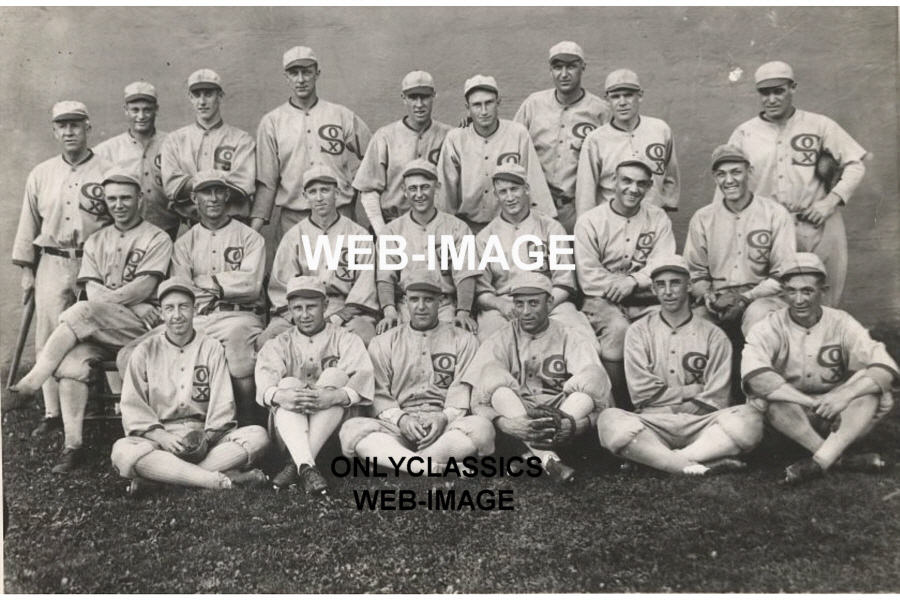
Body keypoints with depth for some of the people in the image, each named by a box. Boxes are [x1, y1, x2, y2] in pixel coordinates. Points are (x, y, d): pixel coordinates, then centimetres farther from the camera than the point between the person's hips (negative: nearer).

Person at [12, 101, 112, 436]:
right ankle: (53, 413, 7)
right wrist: (26, 270, 12)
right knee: (48, 341, 1)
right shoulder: (40, 175, 11)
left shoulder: (107, 173, 1)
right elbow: (29, 224, 15)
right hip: (51, 264, 3)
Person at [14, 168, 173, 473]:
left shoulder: (157, 239, 5)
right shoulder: (96, 241, 20)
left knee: (82, 311, -30)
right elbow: (93, 290, 6)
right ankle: (72, 446, -19)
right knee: (72, 361, -24)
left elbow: (143, 288, -8)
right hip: (99, 330, 5)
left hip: (142, 326, -4)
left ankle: (36, 377, -18)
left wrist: (106, 299, -11)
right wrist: (132, 305, -11)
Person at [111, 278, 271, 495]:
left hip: (207, 436, 1)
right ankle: (222, 480, -38)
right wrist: (163, 437, -17)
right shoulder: (145, 351, 8)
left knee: (258, 436, -25)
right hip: (158, 436, -1)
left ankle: (161, 475, -30)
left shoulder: (211, 348, 10)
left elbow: (223, 404, 2)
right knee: (122, 451, -33)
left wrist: (206, 437, -17)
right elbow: (132, 407, 0)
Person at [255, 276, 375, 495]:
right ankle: (306, 467, -45)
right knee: (288, 383, -24)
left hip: (335, 427, -1)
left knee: (335, 376, -23)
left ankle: (295, 464, -33)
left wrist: (334, 397, -33)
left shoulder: (345, 339, 9)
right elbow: (263, 383, -8)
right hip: (288, 426, 1)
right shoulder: (279, 344, 13)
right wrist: (280, 396, -33)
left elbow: (363, 380, -11)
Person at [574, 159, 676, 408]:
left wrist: (633, 280, -20)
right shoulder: (589, 221, 2)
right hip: (603, 301, -2)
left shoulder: (658, 218, 11)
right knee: (618, 328, -33)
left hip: (646, 302, 2)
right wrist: (618, 285, -16)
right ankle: (612, 404, -15)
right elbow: (588, 277, -5)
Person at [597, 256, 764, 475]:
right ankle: (693, 466, -34)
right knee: (609, 420, -31)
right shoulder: (639, 332, 9)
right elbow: (642, 392, 0)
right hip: (652, 427, -1)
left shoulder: (713, 335, 10)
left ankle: (652, 458, -28)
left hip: (701, 426, 1)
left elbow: (715, 399, 2)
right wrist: (694, 390, 0)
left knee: (750, 419, -28)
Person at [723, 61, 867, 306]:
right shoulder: (744, 133, 6)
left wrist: (831, 200, -8)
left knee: (824, 302, 6)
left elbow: (855, 165, 6)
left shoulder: (820, 125, 4)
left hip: (817, 225, 0)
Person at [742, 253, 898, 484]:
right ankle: (841, 459, -25)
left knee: (870, 390, -23)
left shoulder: (842, 324, -3)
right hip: (789, 417, -1)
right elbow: (753, 374, -30)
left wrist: (846, 395, -34)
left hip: (837, 418, 2)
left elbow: (887, 368, -16)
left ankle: (820, 461, -33)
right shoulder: (769, 328, -10)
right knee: (769, 393, -31)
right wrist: (811, 402, -35)